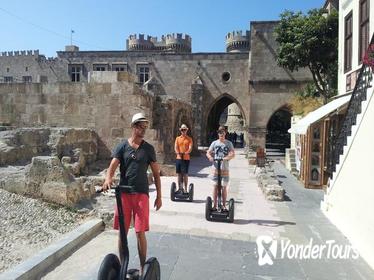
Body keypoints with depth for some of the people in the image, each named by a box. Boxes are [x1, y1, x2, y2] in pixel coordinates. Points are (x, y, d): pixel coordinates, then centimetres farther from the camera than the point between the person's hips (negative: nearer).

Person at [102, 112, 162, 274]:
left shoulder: (148, 149, 4)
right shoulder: (122, 146, 3)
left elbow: (156, 173, 6)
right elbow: (113, 166, -7)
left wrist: (159, 196, 4)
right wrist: (108, 179, -30)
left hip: (141, 193, -1)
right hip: (124, 193, 1)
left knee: (140, 233, 1)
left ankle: (142, 267, 18)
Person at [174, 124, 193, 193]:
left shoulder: (189, 139, 4)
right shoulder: (177, 138, 11)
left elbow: (190, 148, -7)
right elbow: (175, 147, 0)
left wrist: (185, 153, -27)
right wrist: (178, 153, -21)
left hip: (186, 158, -2)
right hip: (178, 158, 3)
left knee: (185, 174, -2)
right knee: (179, 174, 6)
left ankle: (185, 189, 5)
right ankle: (180, 188, 17)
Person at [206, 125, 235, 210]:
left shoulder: (229, 143, 4)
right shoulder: (214, 143, 6)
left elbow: (233, 154, -8)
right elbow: (208, 152, 4)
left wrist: (226, 158, -28)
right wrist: (210, 157, -19)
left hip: (225, 168, 0)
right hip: (216, 168, 0)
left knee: (224, 187, 6)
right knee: (215, 186, 3)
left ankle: (224, 205, 17)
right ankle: (214, 205, 11)